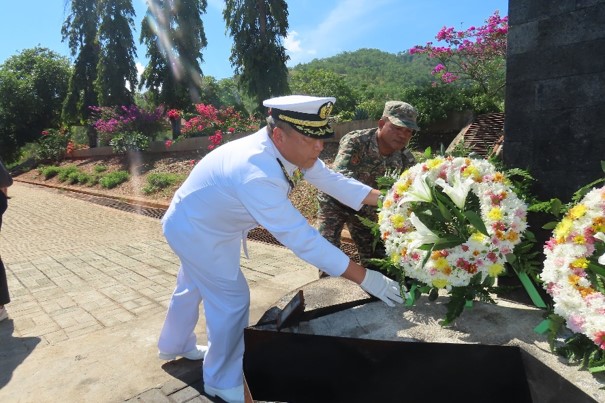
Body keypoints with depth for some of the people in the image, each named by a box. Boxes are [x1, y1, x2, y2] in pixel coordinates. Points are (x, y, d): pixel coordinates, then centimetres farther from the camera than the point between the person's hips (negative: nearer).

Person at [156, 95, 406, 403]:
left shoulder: (286, 147, -15)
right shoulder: (256, 174, -42)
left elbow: (331, 180, -10)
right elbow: (301, 238, -42)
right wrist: (364, 277, -37)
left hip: (199, 222, 9)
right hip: (196, 230, -9)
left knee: (193, 287, 26)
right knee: (231, 299, 0)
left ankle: (175, 346, 53)